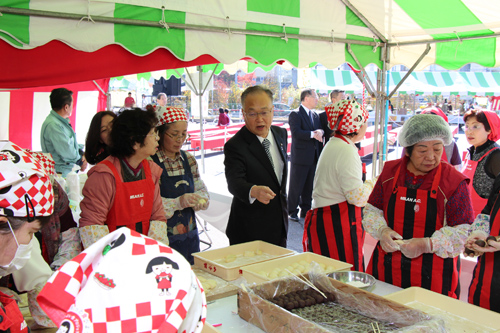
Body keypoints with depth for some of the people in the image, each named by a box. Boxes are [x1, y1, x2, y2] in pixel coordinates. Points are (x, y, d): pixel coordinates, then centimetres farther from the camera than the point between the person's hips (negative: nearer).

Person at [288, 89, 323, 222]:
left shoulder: (315, 115, 15)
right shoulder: (295, 114, -8)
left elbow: (319, 133, 15)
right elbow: (296, 132, -21)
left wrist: (320, 132, -7)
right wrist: (312, 134, -22)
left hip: (313, 158, 7)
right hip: (300, 157, -7)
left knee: (309, 187, 13)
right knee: (296, 186, 2)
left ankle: (306, 210, 24)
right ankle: (292, 211, 13)